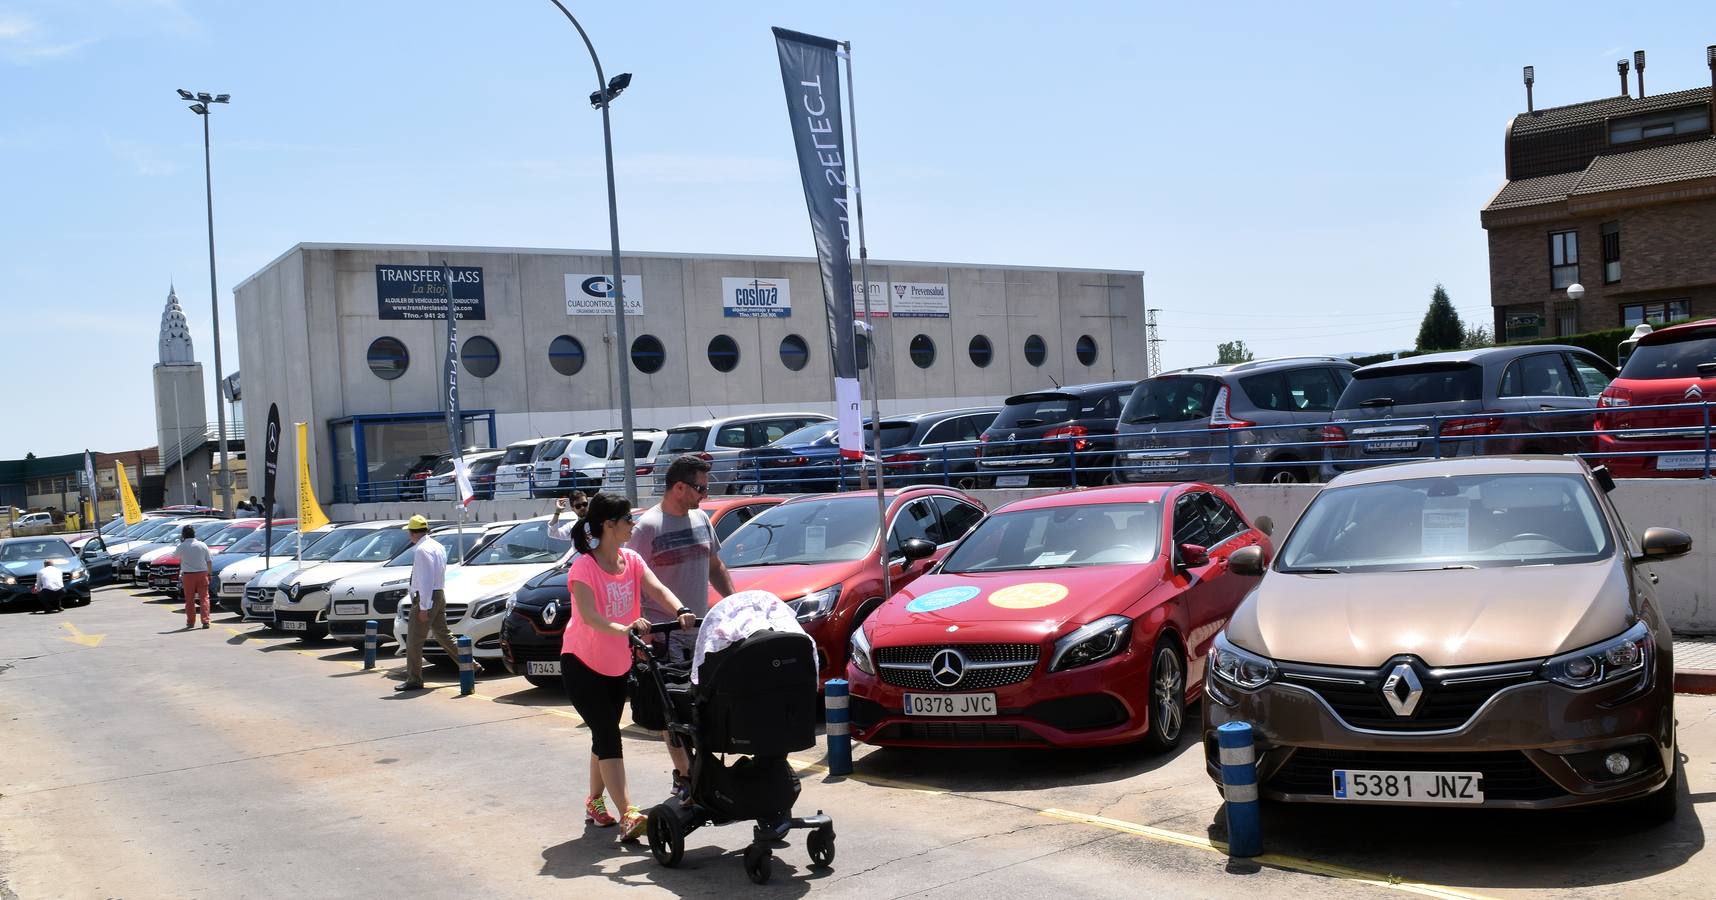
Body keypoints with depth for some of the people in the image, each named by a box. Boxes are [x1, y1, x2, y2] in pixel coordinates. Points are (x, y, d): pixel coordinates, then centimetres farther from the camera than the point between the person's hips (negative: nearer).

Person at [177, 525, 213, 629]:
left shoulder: (182, 546, -5)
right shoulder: (202, 545, 1)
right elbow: (208, 561, 4)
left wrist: (180, 541, 23)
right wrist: (209, 574, 15)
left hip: (188, 575, -1)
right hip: (202, 573, 1)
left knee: (189, 600, 8)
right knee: (204, 597, 2)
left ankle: (190, 622, 13)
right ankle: (205, 621, -6)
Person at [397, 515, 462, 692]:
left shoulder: (422, 550, -17)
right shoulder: (438, 546, 12)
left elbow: (425, 580, -22)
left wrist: (424, 607, -21)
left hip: (426, 597, -9)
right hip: (440, 595, 9)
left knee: (414, 641, -3)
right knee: (443, 635, 17)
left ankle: (414, 680, 0)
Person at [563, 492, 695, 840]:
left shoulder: (631, 560, -2)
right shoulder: (583, 567, -21)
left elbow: (657, 590, -17)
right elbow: (589, 617, -34)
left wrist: (681, 610, -37)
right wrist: (625, 629, -52)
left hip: (618, 665, 7)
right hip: (582, 664, -6)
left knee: (605, 735, 14)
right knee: (608, 736, -13)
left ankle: (595, 802, 29)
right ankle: (627, 814, -18)